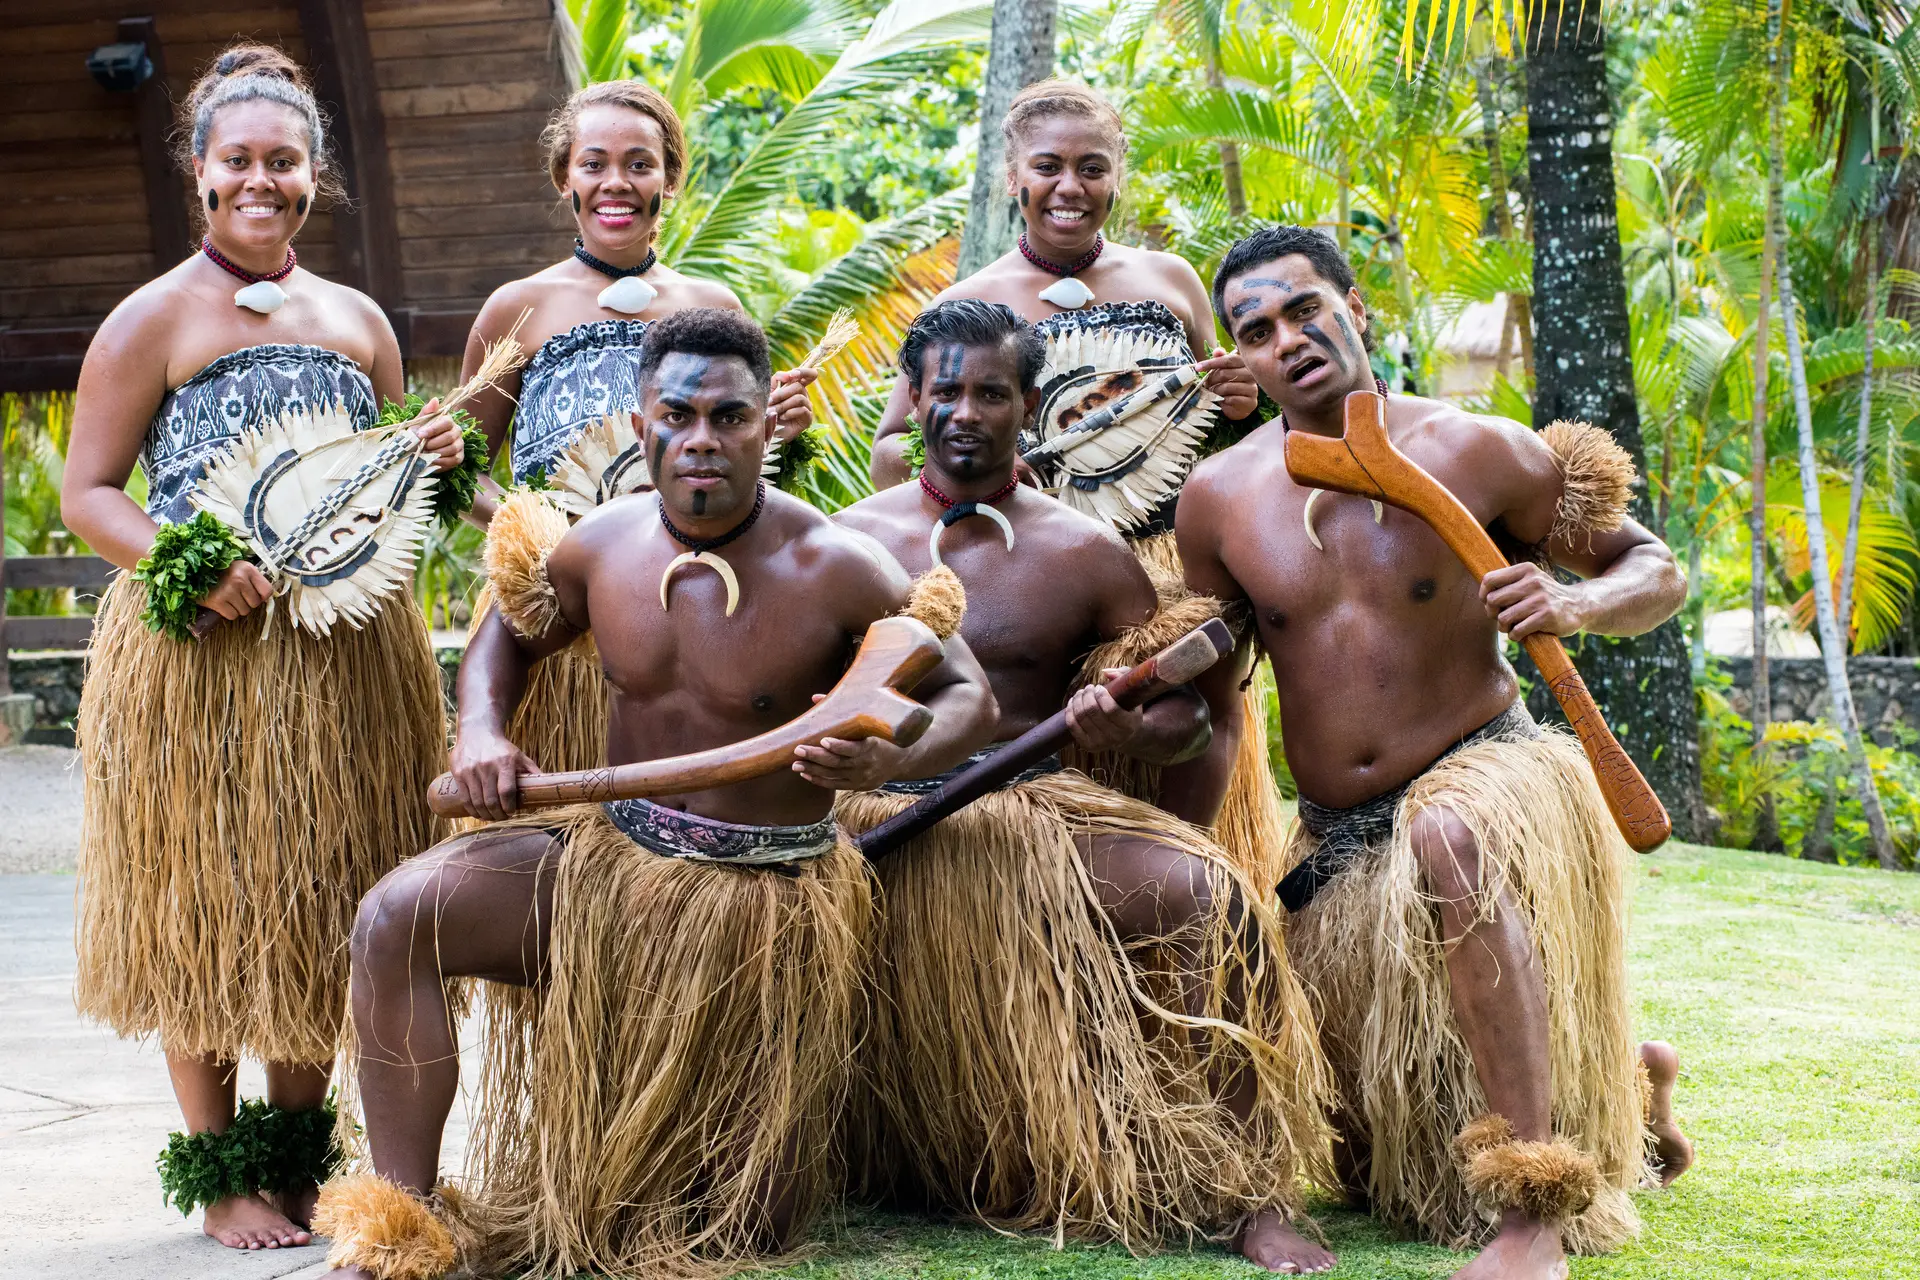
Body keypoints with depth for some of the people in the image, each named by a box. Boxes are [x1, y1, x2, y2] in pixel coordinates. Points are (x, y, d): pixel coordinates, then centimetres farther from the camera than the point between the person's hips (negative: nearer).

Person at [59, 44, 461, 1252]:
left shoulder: (358, 320, 15)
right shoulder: (154, 318, 0)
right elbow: (88, 494, -3)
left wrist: (429, 462, 2)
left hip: (348, 655, 5)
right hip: (197, 654, -4)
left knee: (323, 908, 8)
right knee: (207, 908, 0)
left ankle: (296, 1161, 22)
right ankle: (219, 1173, 11)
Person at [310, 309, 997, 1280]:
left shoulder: (834, 571, -15)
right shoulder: (603, 545, -3)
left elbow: (969, 700, -7)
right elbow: (513, 631, 18)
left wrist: (888, 759, -30)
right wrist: (480, 730, -3)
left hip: (763, 897, -3)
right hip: (612, 856, 3)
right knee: (397, 918, -22)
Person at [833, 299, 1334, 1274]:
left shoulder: (1084, 554, 7)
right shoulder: (853, 537, 9)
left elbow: (1182, 709, 6)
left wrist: (1126, 735, -16)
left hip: (1035, 819, -1)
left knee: (1208, 898, -26)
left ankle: (1251, 1201, -18)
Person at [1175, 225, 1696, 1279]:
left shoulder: (1474, 452, -10)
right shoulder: (1220, 499, -3)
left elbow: (1656, 569, -1)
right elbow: (1211, 698, 9)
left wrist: (1572, 605, -22)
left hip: (1486, 772, -5)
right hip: (1335, 843, 5)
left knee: (1446, 838, -45)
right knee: (1377, 1169, 15)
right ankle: (1625, 1085, 45)